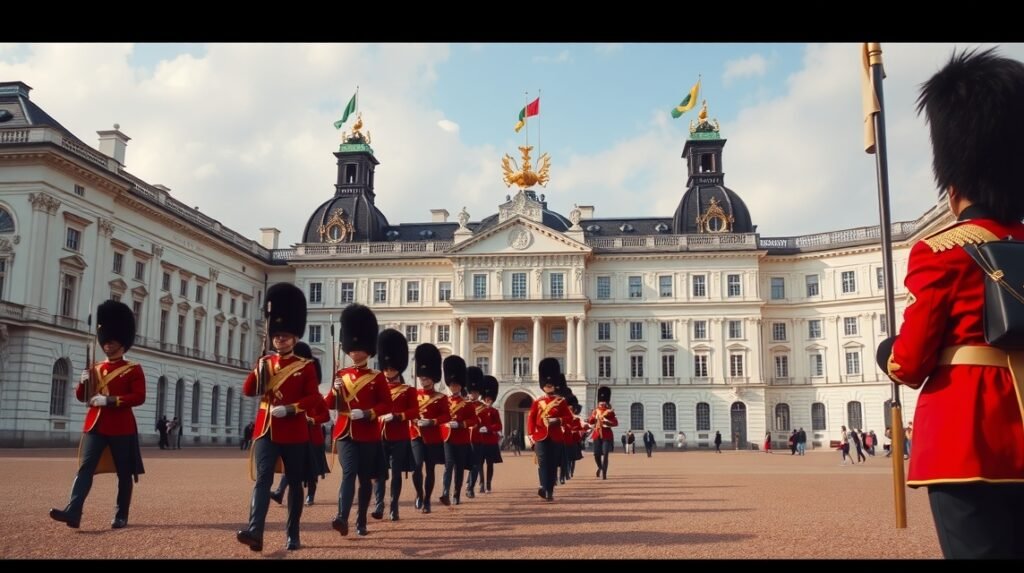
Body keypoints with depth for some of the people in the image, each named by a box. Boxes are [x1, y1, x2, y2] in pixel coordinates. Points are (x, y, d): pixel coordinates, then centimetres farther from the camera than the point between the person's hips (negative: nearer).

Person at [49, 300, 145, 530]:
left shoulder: (134, 370, 0)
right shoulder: (96, 369, 15)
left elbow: (139, 397, -12)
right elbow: (81, 396, 15)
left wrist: (109, 400, -21)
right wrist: (83, 382, -7)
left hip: (121, 427, -4)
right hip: (95, 425, 4)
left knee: (124, 473, 3)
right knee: (85, 467, -9)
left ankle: (121, 516, 13)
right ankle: (73, 512, -17)